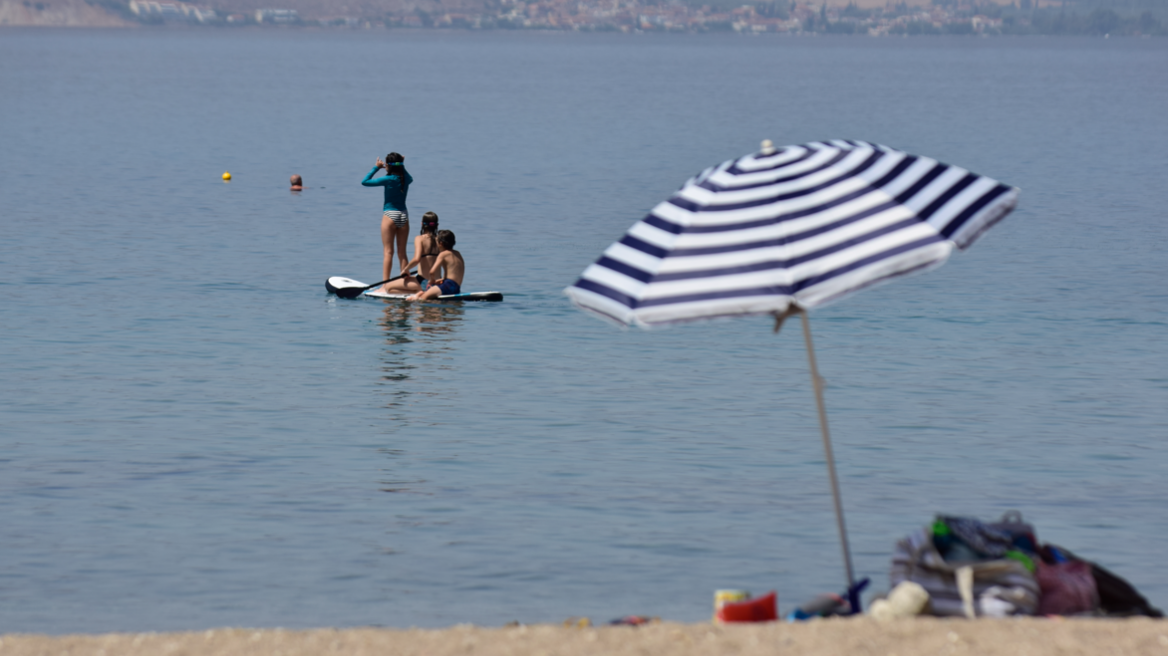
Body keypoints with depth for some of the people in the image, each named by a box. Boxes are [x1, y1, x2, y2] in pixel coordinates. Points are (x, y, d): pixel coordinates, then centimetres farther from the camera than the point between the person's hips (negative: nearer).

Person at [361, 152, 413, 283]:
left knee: (388, 252, -5)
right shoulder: (405, 179, 3)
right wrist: (401, 166, 21)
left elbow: (365, 182, -9)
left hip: (390, 215, -5)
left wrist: (376, 168, 1)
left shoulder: (389, 179, -12)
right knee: (402, 253, 10)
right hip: (404, 215, 5)